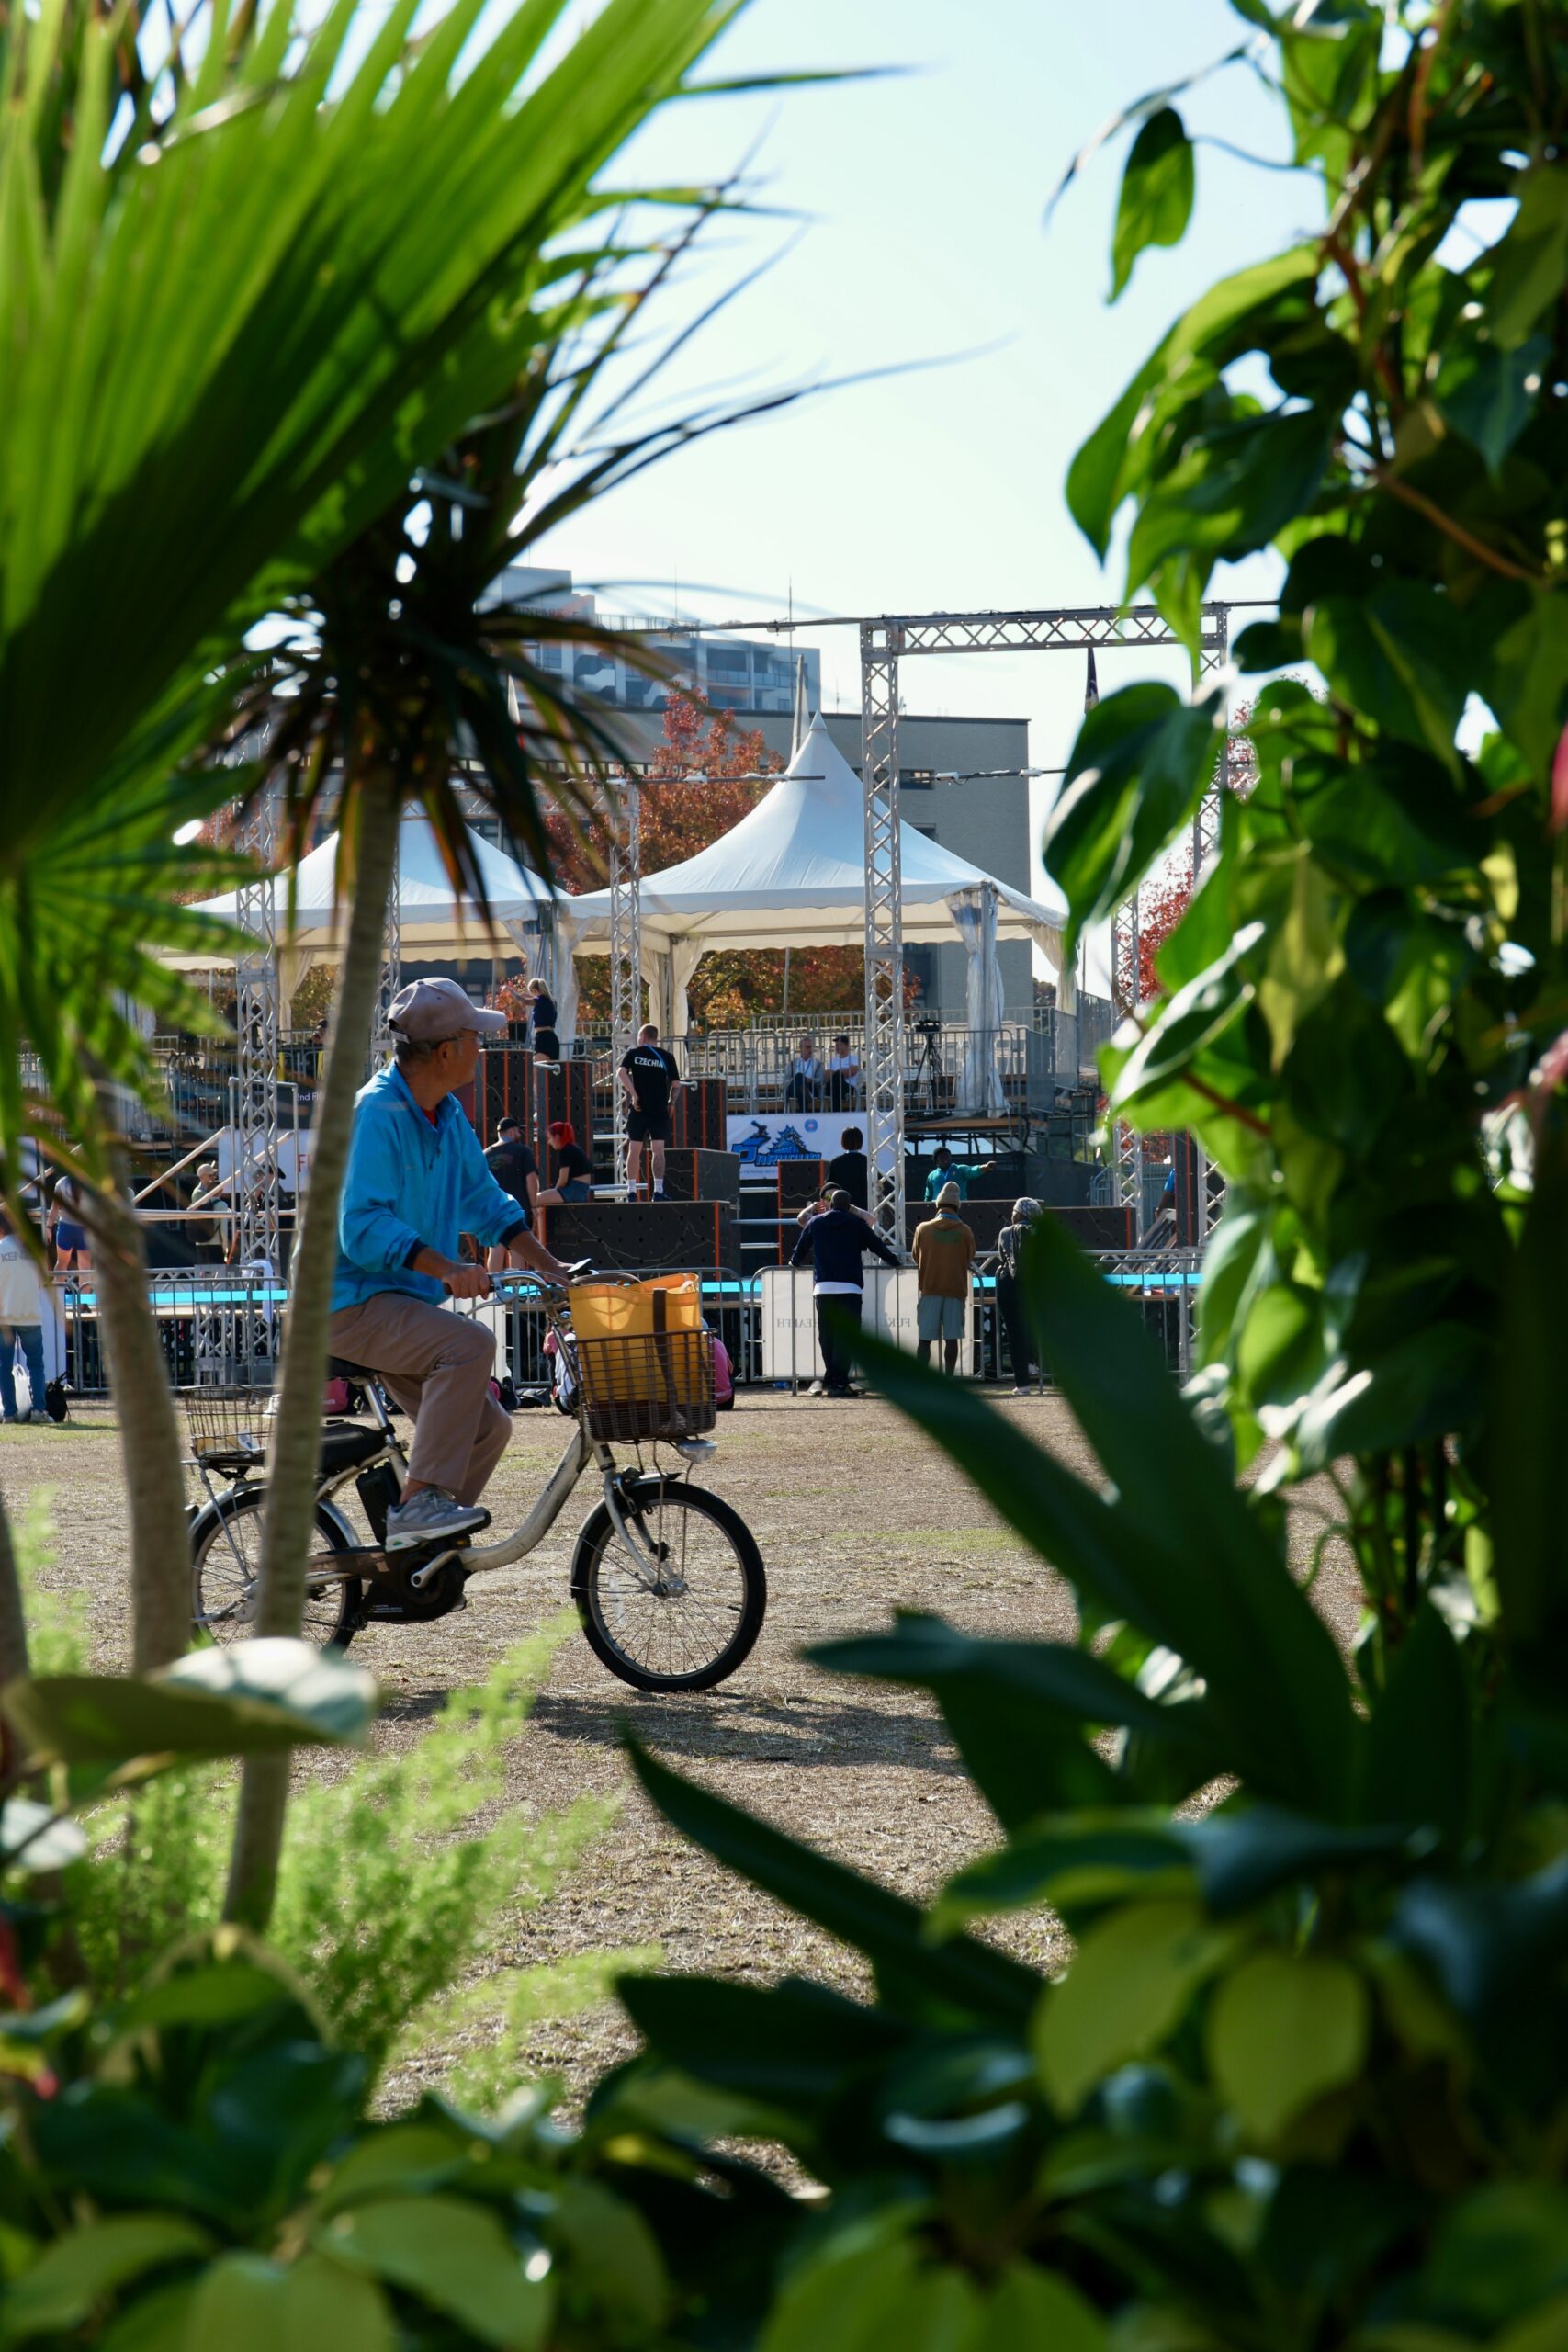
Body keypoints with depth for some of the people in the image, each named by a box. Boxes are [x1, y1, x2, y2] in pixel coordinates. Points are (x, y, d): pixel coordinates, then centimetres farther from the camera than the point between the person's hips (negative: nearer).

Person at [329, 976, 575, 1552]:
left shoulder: (447, 1115, 10)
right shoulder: (377, 1113, -19)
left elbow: (484, 1198, 20)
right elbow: (363, 1228, -28)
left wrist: (550, 1267, 10)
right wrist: (445, 1268, -37)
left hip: (403, 1304, 10)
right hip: (354, 1302, -10)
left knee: (486, 1427, 5)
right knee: (470, 1345, -31)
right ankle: (421, 1503, -29)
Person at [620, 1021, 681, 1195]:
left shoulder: (633, 1053, 4)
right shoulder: (667, 1057, 5)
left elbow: (622, 1072, -12)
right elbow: (676, 1083, -1)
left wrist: (634, 1095, -12)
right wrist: (671, 1102, 13)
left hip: (638, 1109, 0)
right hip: (660, 1110, 0)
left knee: (634, 1150, 6)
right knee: (658, 1150, -3)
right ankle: (658, 1191, -10)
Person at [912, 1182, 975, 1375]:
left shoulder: (923, 1229, 1)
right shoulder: (964, 1231, 0)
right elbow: (969, 1260, 11)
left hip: (930, 1289, 0)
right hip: (956, 1289, 0)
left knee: (925, 1339, 1)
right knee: (951, 1338, 1)